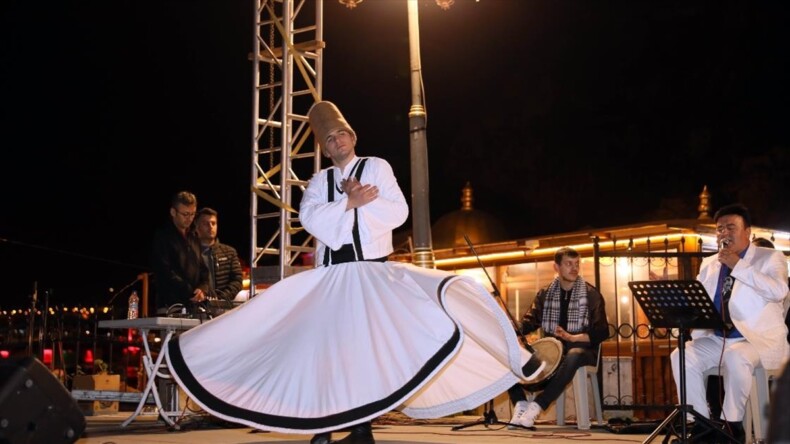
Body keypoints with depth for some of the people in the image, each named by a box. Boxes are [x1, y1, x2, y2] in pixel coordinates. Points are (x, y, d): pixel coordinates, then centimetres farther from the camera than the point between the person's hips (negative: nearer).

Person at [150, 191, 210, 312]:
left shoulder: (194, 239, 19)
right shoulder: (162, 237, -1)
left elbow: (203, 270, 18)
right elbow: (165, 272, -10)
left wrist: (202, 289, -3)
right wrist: (190, 292, -16)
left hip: (194, 306, 5)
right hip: (171, 306, -5)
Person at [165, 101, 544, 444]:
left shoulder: (376, 167, 6)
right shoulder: (320, 180, 15)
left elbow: (398, 212, -7)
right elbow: (309, 218, -4)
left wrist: (358, 202, -10)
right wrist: (350, 203, -12)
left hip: (370, 271, -4)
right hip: (330, 275, 4)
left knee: (367, 345, -10)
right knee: (324, 343, 0)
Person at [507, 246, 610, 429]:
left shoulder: (591, 294, -1)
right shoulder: (545, 294, 9)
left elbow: (602, 332, -8)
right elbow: (528, 322, 0)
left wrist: (572, 337, -24)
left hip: (581, 349, -4)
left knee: (572, 357, -42)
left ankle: (536, 406, -42)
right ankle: (520, 403, -22)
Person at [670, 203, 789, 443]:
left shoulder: (770, 258, 3)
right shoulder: (709, 264, 19)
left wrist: (738, 267, -16)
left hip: (757, 339, -5)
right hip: (715, 338, 5)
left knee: (735, 358, -37)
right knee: (681, 356, -21)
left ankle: (732, 424, -18)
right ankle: (701, 424, -12)